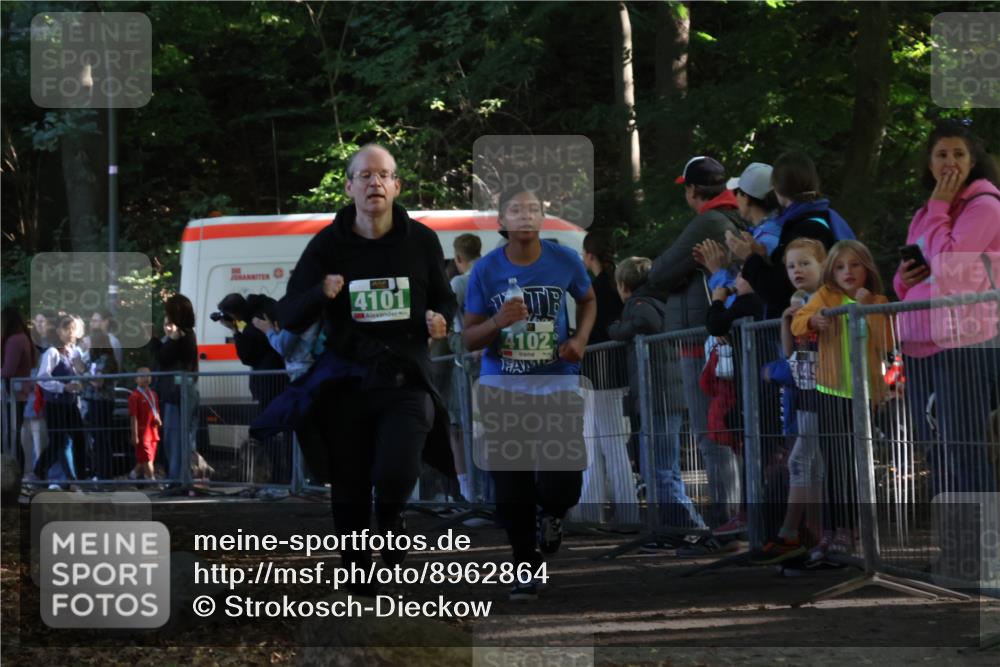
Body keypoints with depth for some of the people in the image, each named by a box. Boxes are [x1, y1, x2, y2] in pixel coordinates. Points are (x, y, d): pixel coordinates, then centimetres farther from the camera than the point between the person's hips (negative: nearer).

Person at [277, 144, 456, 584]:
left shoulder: (421, 241, 4)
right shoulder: (328, 245, 0)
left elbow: (444, 300, 18)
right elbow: (288, 317, -2)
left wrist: (439, 320, -6)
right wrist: (320, 295, -23)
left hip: (405, 382, -1)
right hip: (346, 383, 1)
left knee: (395, 477, -22)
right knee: (349, 498, 7)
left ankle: (391, 522, 14)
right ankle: (359, 587, 24)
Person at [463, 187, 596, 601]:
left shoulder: (565, 262, -5)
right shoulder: (486, 270, -7)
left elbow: (587, 300, 17)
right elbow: (468, 338, -1)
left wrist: (580, 339, 0)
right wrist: (497, 322, -21)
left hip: (555, 384, 0)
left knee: (560, 485, -11)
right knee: (511, 492, 2)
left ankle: (550, 514, 26)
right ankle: (526, 568, 22)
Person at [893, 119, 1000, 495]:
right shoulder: (926, 214, 19)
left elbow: (946, 260, -18)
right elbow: (907, 282, 26)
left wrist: (939, 206, -6)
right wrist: (904, 278, 2)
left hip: (964, 341, -8)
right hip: (920, 341, 8)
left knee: (966, 449, -12)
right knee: (936, 452, 10)